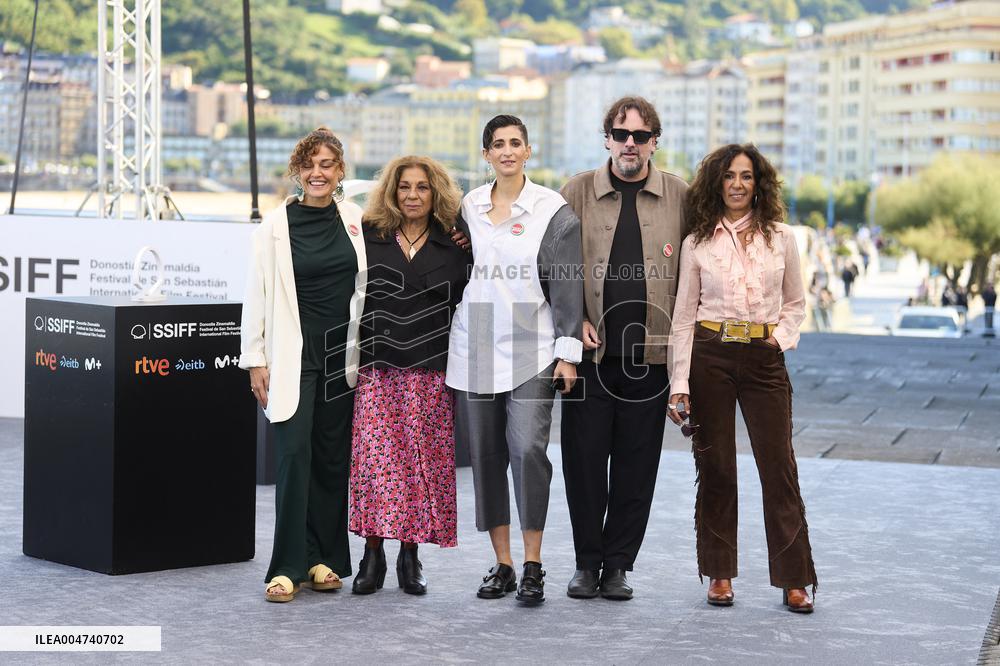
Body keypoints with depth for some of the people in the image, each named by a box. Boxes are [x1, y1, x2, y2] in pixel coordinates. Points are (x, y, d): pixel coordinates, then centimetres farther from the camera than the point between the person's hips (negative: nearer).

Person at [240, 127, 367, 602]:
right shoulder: (276, 225, -2)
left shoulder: (357, 220, 6)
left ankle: (324, 558, 16)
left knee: (333, 456, 7)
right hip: (294, 354, -3)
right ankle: (288, 567, -6)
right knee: (294, 453, -10)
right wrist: (255, 360, -5)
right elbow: (256, 295, -2)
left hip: (343, 354, 3)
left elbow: (369, 287, 12)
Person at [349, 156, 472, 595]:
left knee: (423, 458, 1)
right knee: (374, 455, -7)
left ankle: (410, 557, 10)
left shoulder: (454, 247, 8)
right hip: (377, 367, 0)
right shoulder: (368, 238, 7)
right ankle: (373, 555, 0)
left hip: (430, 372, 0)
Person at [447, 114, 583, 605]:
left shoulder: (553, 210, -1)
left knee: (528, 450, -15)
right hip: (475, 348, 4)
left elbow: (567, 285, -2)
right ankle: (502, 564, 13)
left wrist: (568, 351, -6)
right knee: (485, 456, 4)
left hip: (530, 350, -3)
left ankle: (532, 566, -7)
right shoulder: (468, 206, 9)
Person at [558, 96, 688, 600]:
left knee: (636, 466, 4)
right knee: (584, 459, 2)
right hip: (591, 352, 0)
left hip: (650, 355, 0)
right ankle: (587, 563, 14)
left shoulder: (680, 197, 5)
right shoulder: (578, 192, 5)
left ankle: (617, 565, 15)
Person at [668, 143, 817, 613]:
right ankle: (719, 574, 15)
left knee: (779, 466, -3)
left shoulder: (781, 238, 5)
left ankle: (794, 579, 4)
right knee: (715, 467, 4)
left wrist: (782, 338, -3)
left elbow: (795, 303, 16)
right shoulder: (697, 243, 3)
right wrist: (679, 385, -2)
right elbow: (683, 318, 3)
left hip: (764, 359, 0)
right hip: (710, 356, 0)